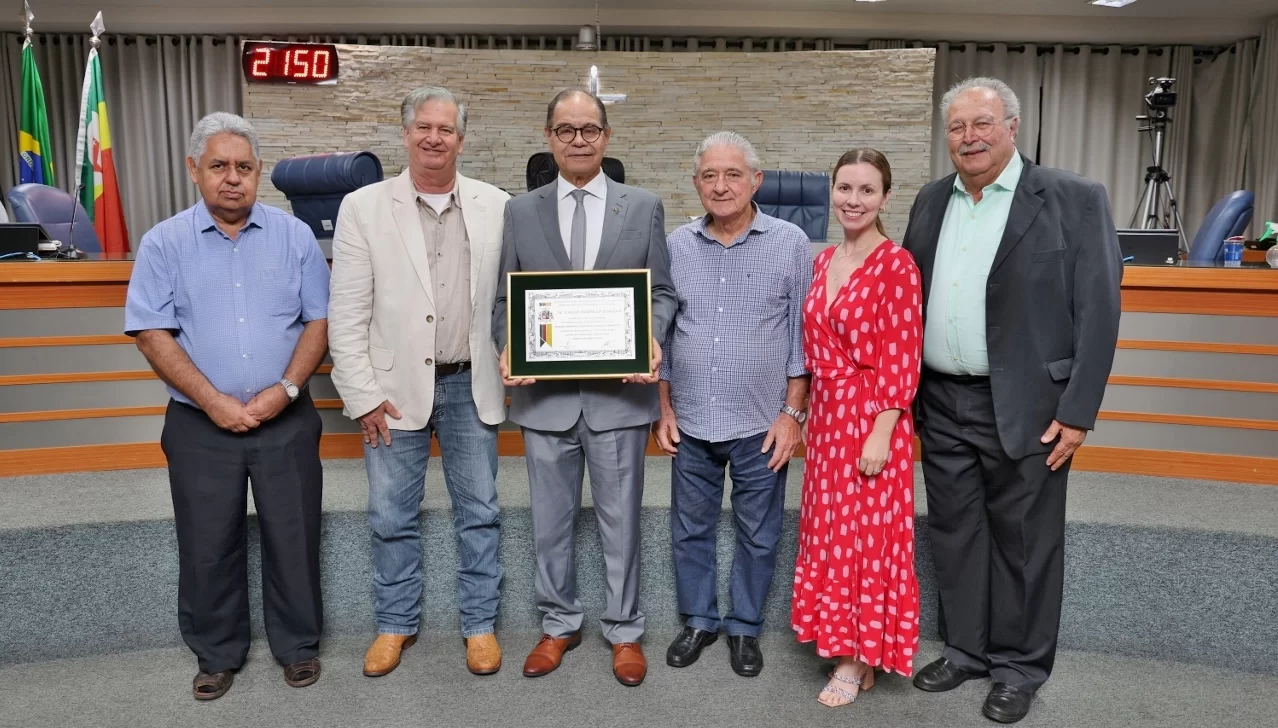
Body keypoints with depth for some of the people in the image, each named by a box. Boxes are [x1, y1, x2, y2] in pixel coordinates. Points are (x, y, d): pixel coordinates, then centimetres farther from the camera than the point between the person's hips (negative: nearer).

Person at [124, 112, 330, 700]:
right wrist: (214, 402, -13)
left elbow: (319, 320, 1)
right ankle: (217, 655, 30)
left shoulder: (294, 236, 3)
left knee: (293, 536, 8)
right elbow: (152, 334, -4)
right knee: (208, 545, 10)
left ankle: (297, 645, 27)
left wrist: (285, 390, -12)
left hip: (287, 420, 0)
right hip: (200, 424, 0)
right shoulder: (164, 243, 0)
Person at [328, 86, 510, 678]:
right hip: (396, 388, 0)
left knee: (479, 513, 10)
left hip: (470, 385, 1)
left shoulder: (497, 207, 1)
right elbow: (346, 313, -3)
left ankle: (479, 623, 27)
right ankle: (395, 623, 30)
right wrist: (362, 396, -7)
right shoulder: (363, 207, -2)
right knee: (392, 517, 10)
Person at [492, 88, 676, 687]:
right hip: (545, 393, 2)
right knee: (550, 522, 14)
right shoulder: (520, 212, 6)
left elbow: (661, 293, 4)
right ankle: (558, 625, 34)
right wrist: (507, 349, -12)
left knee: (620, 520, 10)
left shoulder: (644, 207, 4)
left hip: (619, 391, -1)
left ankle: (624, 631, 29)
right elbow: (505, 300, 7)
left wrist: (652, 341, -15)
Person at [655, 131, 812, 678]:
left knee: (758, 535, 10)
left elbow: (802, 335, -2)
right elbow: (660, 330, 8)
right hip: (690, 421, 2)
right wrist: (664, 408, 5)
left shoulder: (790, 244, -4)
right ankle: (698, 620, 33)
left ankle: (745, 627, 29)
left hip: (761, 423, -2)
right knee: (690, 529, 14)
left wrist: (792, 413, -6)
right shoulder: (676, 246, 3)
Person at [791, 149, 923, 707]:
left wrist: (881, 432, -18)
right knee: (831, 530, 15)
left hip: (872, 417, -7)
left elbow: (902, 359, -14)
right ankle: (841, 638, 32)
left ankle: (859, 660, 20)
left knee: (866, 533, 4)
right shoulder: (823, 262, 9)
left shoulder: (897, 264, -12)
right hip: (827, 414, 7)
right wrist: (809, 411, 13)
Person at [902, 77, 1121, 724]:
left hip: (1025, 409, -4)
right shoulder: (931, 201, 8)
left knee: (1024, 543, 9)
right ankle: (965, 650, 34)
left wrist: (1077, 411, -12)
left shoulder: (1074, 199, -7)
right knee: (954, 534, 15)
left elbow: (1098, 311, -9)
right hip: (942, 406, 5)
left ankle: (1020, 667, 28)